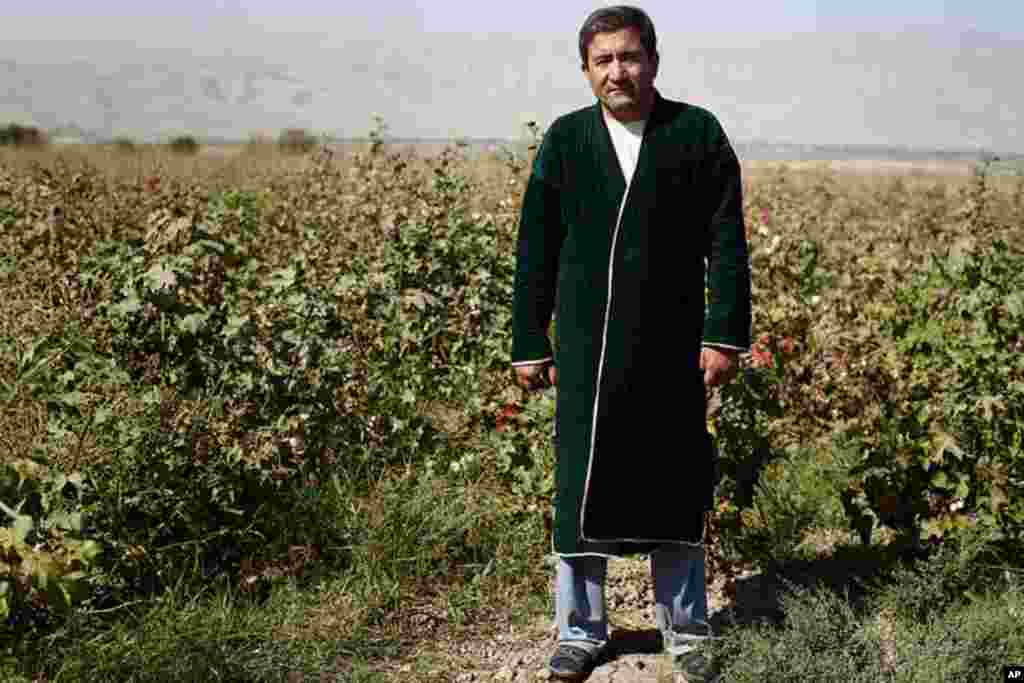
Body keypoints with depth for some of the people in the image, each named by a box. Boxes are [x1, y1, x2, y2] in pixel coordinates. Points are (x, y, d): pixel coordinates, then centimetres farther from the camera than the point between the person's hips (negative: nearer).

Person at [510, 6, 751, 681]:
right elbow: (535, 251, 7)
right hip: (587, 348, 1)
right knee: (581, 487, 6)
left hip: (671, 348, -1)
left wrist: (726, 335, -8)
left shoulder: (698, 133, 1)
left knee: (675, 486, 9)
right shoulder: (565, 140, 6)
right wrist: (529, 344, 5)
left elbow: (727, 242, -2)